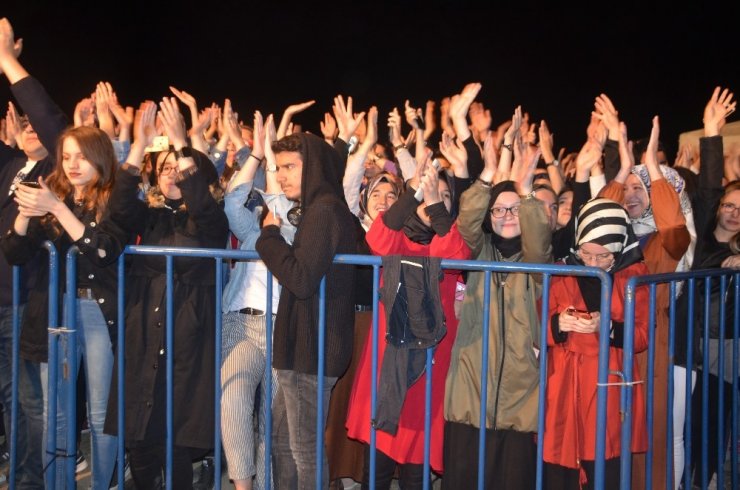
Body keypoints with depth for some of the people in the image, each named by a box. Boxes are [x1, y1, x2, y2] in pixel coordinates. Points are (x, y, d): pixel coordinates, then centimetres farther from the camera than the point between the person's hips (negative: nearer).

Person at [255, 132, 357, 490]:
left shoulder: (324, 210, -15)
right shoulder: (316, 208, 16)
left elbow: (301, 278, -22)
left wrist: (270, 236, -11)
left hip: (310, 347, -10)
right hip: (306, 343, 10)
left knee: (305, 450, -2)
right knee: (280, 439, 18)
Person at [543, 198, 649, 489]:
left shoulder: (633, 276, 4)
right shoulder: (562, 274, 8)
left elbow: (642, 336, 0)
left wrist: (607, 327, -17)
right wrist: (558, 324, -13)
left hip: (608, 387, -1)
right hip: (562, 388, 1)